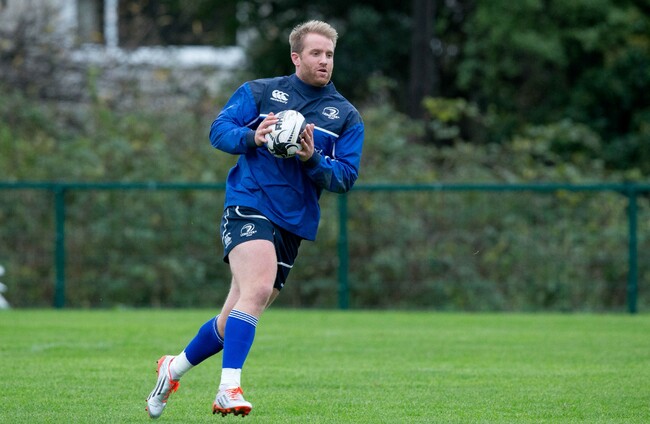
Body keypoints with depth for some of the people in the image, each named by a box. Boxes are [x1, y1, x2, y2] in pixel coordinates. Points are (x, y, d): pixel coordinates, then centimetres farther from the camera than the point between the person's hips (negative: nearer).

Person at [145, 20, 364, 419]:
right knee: (257, 289, -28)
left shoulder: (347, 116, 10)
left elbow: (346, 176, 3)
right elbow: (219, 129, 1)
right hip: (249, 206, -4)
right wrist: (251, 137, -19)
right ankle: (229, 389, -31)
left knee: (235, 318, 8)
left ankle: (175, 367, 31)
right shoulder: (260, 92, 6)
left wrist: (313, 160, -17)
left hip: (295, 222, 4)